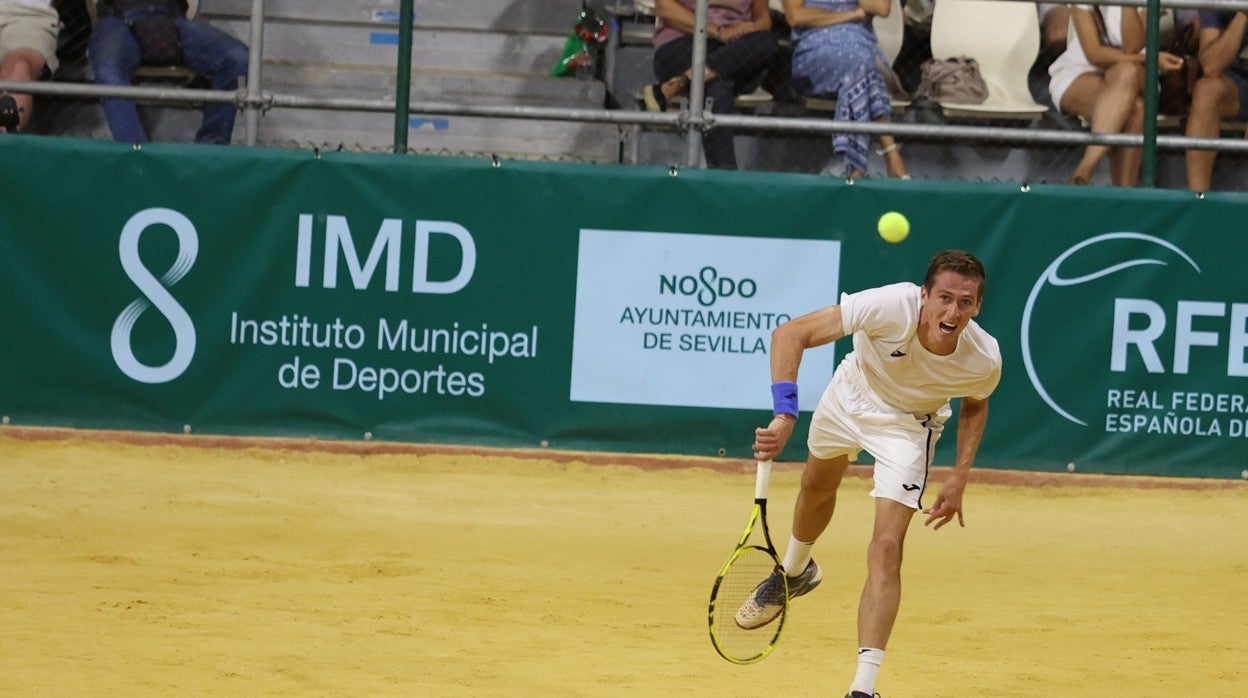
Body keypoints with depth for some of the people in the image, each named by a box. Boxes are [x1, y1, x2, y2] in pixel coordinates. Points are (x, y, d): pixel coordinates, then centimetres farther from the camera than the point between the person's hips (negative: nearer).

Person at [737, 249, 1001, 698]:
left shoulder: (984, 360, -31)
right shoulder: (889, 307, -41)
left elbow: (974, 405, -4)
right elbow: (790, 334, -39)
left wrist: (958, 478, -12)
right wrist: (785, 414, -49)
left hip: (908, 424, -1)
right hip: (851, 394, 2)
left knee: (887, 549, -17)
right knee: (817, 487, 29)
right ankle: (794, 572, 64)